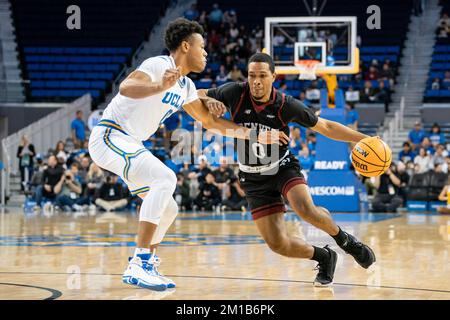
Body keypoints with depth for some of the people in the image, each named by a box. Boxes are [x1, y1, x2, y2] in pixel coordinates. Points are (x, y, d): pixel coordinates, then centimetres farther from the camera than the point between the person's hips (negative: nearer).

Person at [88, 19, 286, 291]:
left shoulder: (186, 87, 13)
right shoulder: (159, 65, -14)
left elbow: (210, 121, 22)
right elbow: (126, 87, -33)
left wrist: (255, 134, 17)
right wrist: (159, 87, -52)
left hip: (129, 145, 10)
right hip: (110, 136, -10)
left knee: (168, 209, 11)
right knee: (165, 178, -28)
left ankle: (140, 268, 22)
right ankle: (140, 265, -31)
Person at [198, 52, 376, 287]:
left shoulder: (286, 105, -16)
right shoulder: (235, 94, -16)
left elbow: (325, 127, -4)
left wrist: (363, 139, -13)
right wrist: (208, 101, -28)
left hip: (283, 168, -1)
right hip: (254, 179, 2)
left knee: (305, 209, -33)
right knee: (277, 243, -10)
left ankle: (344, 239, -1)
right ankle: (324, 257, 19)